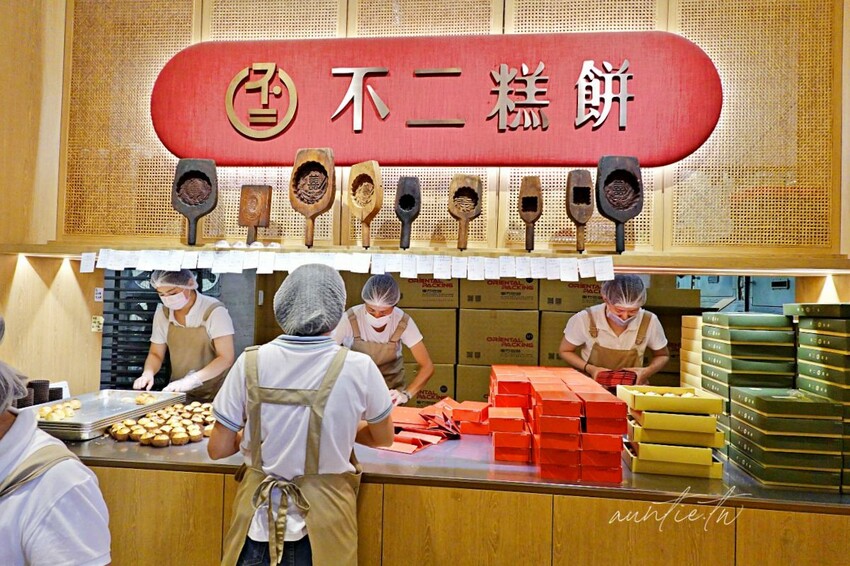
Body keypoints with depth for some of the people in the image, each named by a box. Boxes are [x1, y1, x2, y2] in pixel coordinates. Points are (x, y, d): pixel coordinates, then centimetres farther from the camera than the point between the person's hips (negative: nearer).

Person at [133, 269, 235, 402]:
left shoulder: (214, 311, -10)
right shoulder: (162, 313, 6)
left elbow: (226, 358, -14)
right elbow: (155, 354, 15)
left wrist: (192, 380, -24)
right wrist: (148, 373, -6)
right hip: (178, 395, 5)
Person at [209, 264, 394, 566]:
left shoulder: (251, 362, -13)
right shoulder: (358, 367, -16)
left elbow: (217, 449, -5)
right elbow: (384, 438, 1)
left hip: (260, 520, 1)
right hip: (323, 522, 0)